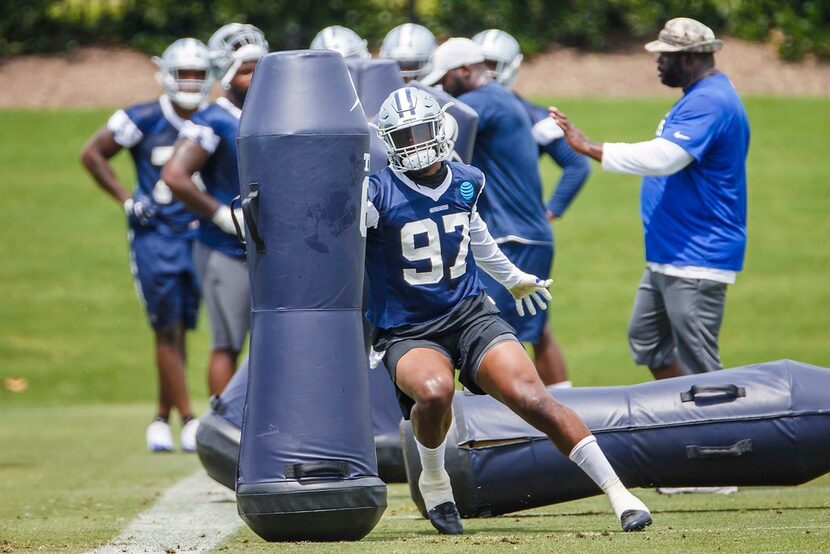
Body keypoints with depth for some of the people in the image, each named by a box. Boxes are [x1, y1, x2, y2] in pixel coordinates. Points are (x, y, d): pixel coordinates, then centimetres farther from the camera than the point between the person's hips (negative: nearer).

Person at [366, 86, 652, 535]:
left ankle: (619, 493, -12)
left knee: (532, 398, -16)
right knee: (434, 391, -35)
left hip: (470, 314, 4)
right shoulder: (379, 194, -10)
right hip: (408, 332, -4)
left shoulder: (465, 182, 8)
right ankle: (433, 481, -4)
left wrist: (513, 278, 42)